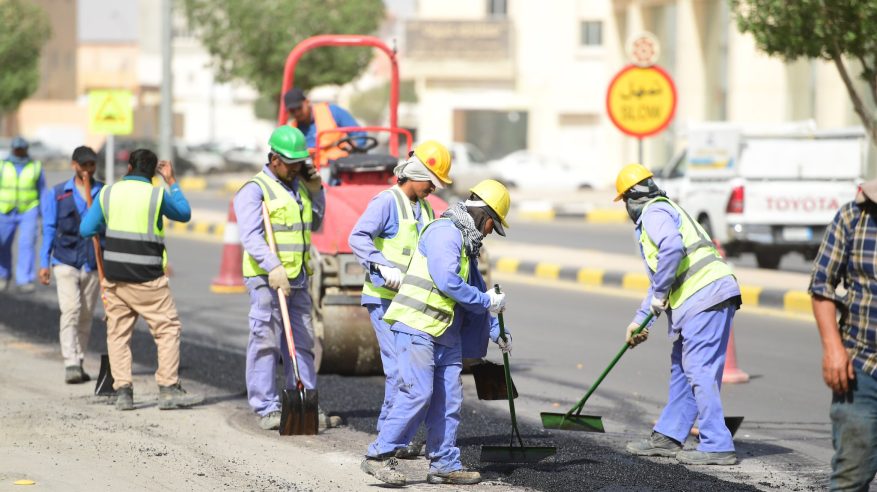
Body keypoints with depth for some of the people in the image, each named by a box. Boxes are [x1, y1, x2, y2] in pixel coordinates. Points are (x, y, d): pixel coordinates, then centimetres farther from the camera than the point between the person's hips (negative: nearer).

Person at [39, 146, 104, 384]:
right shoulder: (57, 194, 5)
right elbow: (49, 229, 7)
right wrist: (44, 263, 2)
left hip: (93, 264, 2)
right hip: (65, 262, -2)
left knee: (86, 316, 5)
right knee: (70, 310, -15)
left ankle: (79, 363, 16)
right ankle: (71, 365, -19)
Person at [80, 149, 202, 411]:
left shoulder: (108, 193, 2)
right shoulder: (157, 195, -5)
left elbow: (86, 229, 6)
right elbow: (184, 213, 13)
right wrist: (172, 181, 20)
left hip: (113, 275, 4)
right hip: (146, 279, -3)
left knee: (118, 333, 10)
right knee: (168, 328, 5)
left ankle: (123, 392, 6)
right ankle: (169, 389, 0)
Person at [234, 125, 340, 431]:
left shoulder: (299, 186, 17)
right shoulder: (255, 190, -7)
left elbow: (314, 224, 28)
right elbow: (251, 235, -19)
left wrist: (316, 191, 13)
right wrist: (274, 267, -31)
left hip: (297, 279, 7)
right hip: (266, 279, -7)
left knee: (302, 342, 8)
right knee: (266, 343, -6)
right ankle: (267, 410, -5)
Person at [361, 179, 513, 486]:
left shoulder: (467, 243, 22)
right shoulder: (445, 232, -11)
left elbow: (476, 289, 30)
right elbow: (447, 282, -21)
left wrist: (496, 332, 27)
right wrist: (487, 301, -10)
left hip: (446, 333, 10)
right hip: (416, 325, -10)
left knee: (449, 399, 6)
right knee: (418, 394, -15)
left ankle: (444, 464, 11)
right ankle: (379, 456, -9)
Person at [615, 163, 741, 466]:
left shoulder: (654, 213, -3)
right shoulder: (664, 212, 30)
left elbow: (672, 248, -25)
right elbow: (661, 280, 36)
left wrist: (659, 294, -13)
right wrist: (640, 320, 38)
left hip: (704, 297, -10)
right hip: (704, 299, 10)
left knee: (699, 372, -10)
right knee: (681, 369, 18)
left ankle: (717, 446, -11)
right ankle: (667, 437, 26)